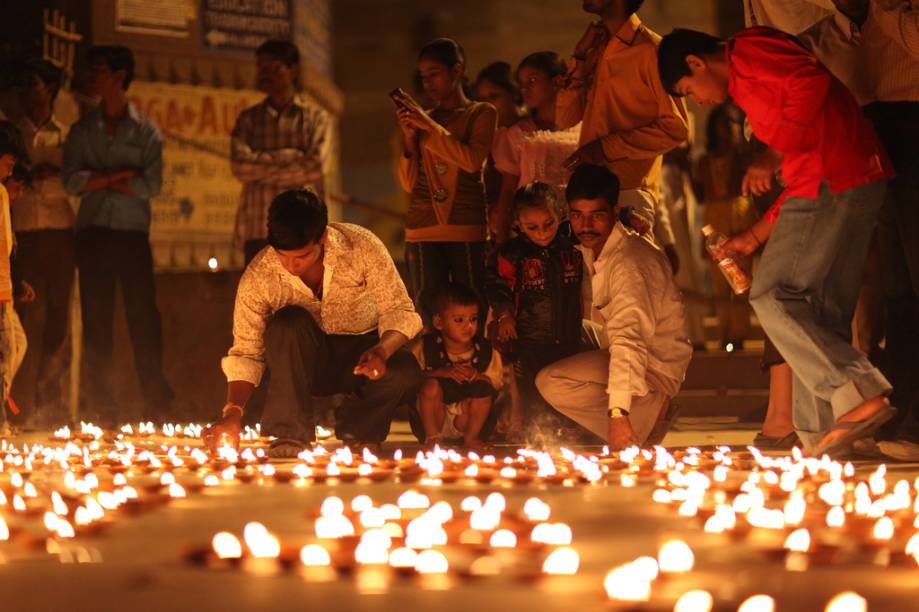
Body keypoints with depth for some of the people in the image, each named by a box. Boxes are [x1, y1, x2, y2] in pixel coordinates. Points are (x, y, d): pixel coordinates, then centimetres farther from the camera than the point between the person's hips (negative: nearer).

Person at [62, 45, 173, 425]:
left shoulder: (146, 131, 6)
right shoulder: (82, 130, 13)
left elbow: (151, 186, -5)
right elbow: (71, 182, 1)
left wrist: (99, 181, -4)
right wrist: (119, 174, -6)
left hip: (133, 234, -2)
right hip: (92, 233, 2)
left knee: (144, 319, -5)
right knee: (96, 322, 0)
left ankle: (156, 408, -2)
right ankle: (100, 406, 3)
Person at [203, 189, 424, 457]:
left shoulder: (362, 247, -23)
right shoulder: (258, 277, -21)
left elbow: (399, 311, -18)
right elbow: (245, 353, -14)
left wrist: (382, 351, -39)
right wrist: (233, 412, -30)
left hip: (360, 352, 1)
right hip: (299, 361, 0)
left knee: (407, 375, -31)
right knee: (288, 322, -34)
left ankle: (356, 431, 2)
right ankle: (290, 435, -23)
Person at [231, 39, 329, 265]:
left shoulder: (315, 117, 11)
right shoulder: (249, 118, 15)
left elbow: (314, 166, -6)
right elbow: (239, 165, -2)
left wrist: (263, 171, -2)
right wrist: (290, 157, -5)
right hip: (258, 229, 1)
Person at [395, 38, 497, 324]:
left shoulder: (481, 113, 8)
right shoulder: (421, 119, 16)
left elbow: (472, 160, -9)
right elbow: (409, 183, 14)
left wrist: (429, 126, -7)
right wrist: (410, 137, 1)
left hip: (467, 228, -3)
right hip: (423, 231, 3)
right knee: (430, 316, -2)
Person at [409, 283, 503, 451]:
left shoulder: (484, 350, -3)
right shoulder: (426, 347, -8)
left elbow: (496, 382, -3)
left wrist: (478, 377, -24)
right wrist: (440, 372, -28)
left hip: (466, 418, 1)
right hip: (434, 415, -1)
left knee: (483, 390, -24)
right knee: (431, 385, -29)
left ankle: (471, 437, -8)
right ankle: (432, 436, -13)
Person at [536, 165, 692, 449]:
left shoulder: (630, 263, -28)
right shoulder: (591, 246, 2)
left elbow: (630, 337, -40)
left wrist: (618, 413, -51)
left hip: (656, 369, -10)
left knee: (551, 383, -26)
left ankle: (649, 413, -12)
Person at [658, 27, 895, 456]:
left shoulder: (749, 49, 1)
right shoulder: (748, 88, 30)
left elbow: (812, 80, -17)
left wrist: (772, 156, -14)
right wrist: (756, 236, 29)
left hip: (830, 180, -10)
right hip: (862, 180, 10)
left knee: (774, 297, -8)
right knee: (824, 313, 8)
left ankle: (858, 391, -18)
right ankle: (823, 438, 5)